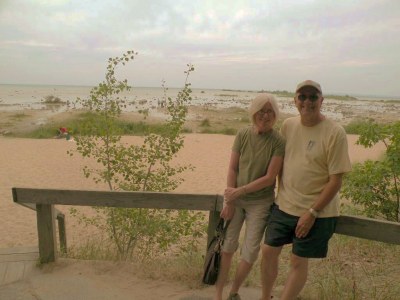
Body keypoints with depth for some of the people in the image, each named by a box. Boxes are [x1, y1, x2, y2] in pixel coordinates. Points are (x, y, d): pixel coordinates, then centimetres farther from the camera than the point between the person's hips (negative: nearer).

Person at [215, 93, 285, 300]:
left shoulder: (278, 142, -13)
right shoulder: (243, 135, -5)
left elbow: (269, 178, -16)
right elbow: (232, 169, -4)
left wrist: (239, 191, -18)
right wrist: (229, 201, -8)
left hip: (260, 202, -1)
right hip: (236, 198, 2)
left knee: (250, 252, 5)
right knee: (227, 246, 5)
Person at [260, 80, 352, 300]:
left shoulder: (335, 133, -15)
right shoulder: (288, 125, 1)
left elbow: (336, 180, -15)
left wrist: (312, 212, -16)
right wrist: (281, 194, 6)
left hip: (316, 212, -5)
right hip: (283, 206, 5)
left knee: (298, 261, 7)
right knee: (268, 251, 12)